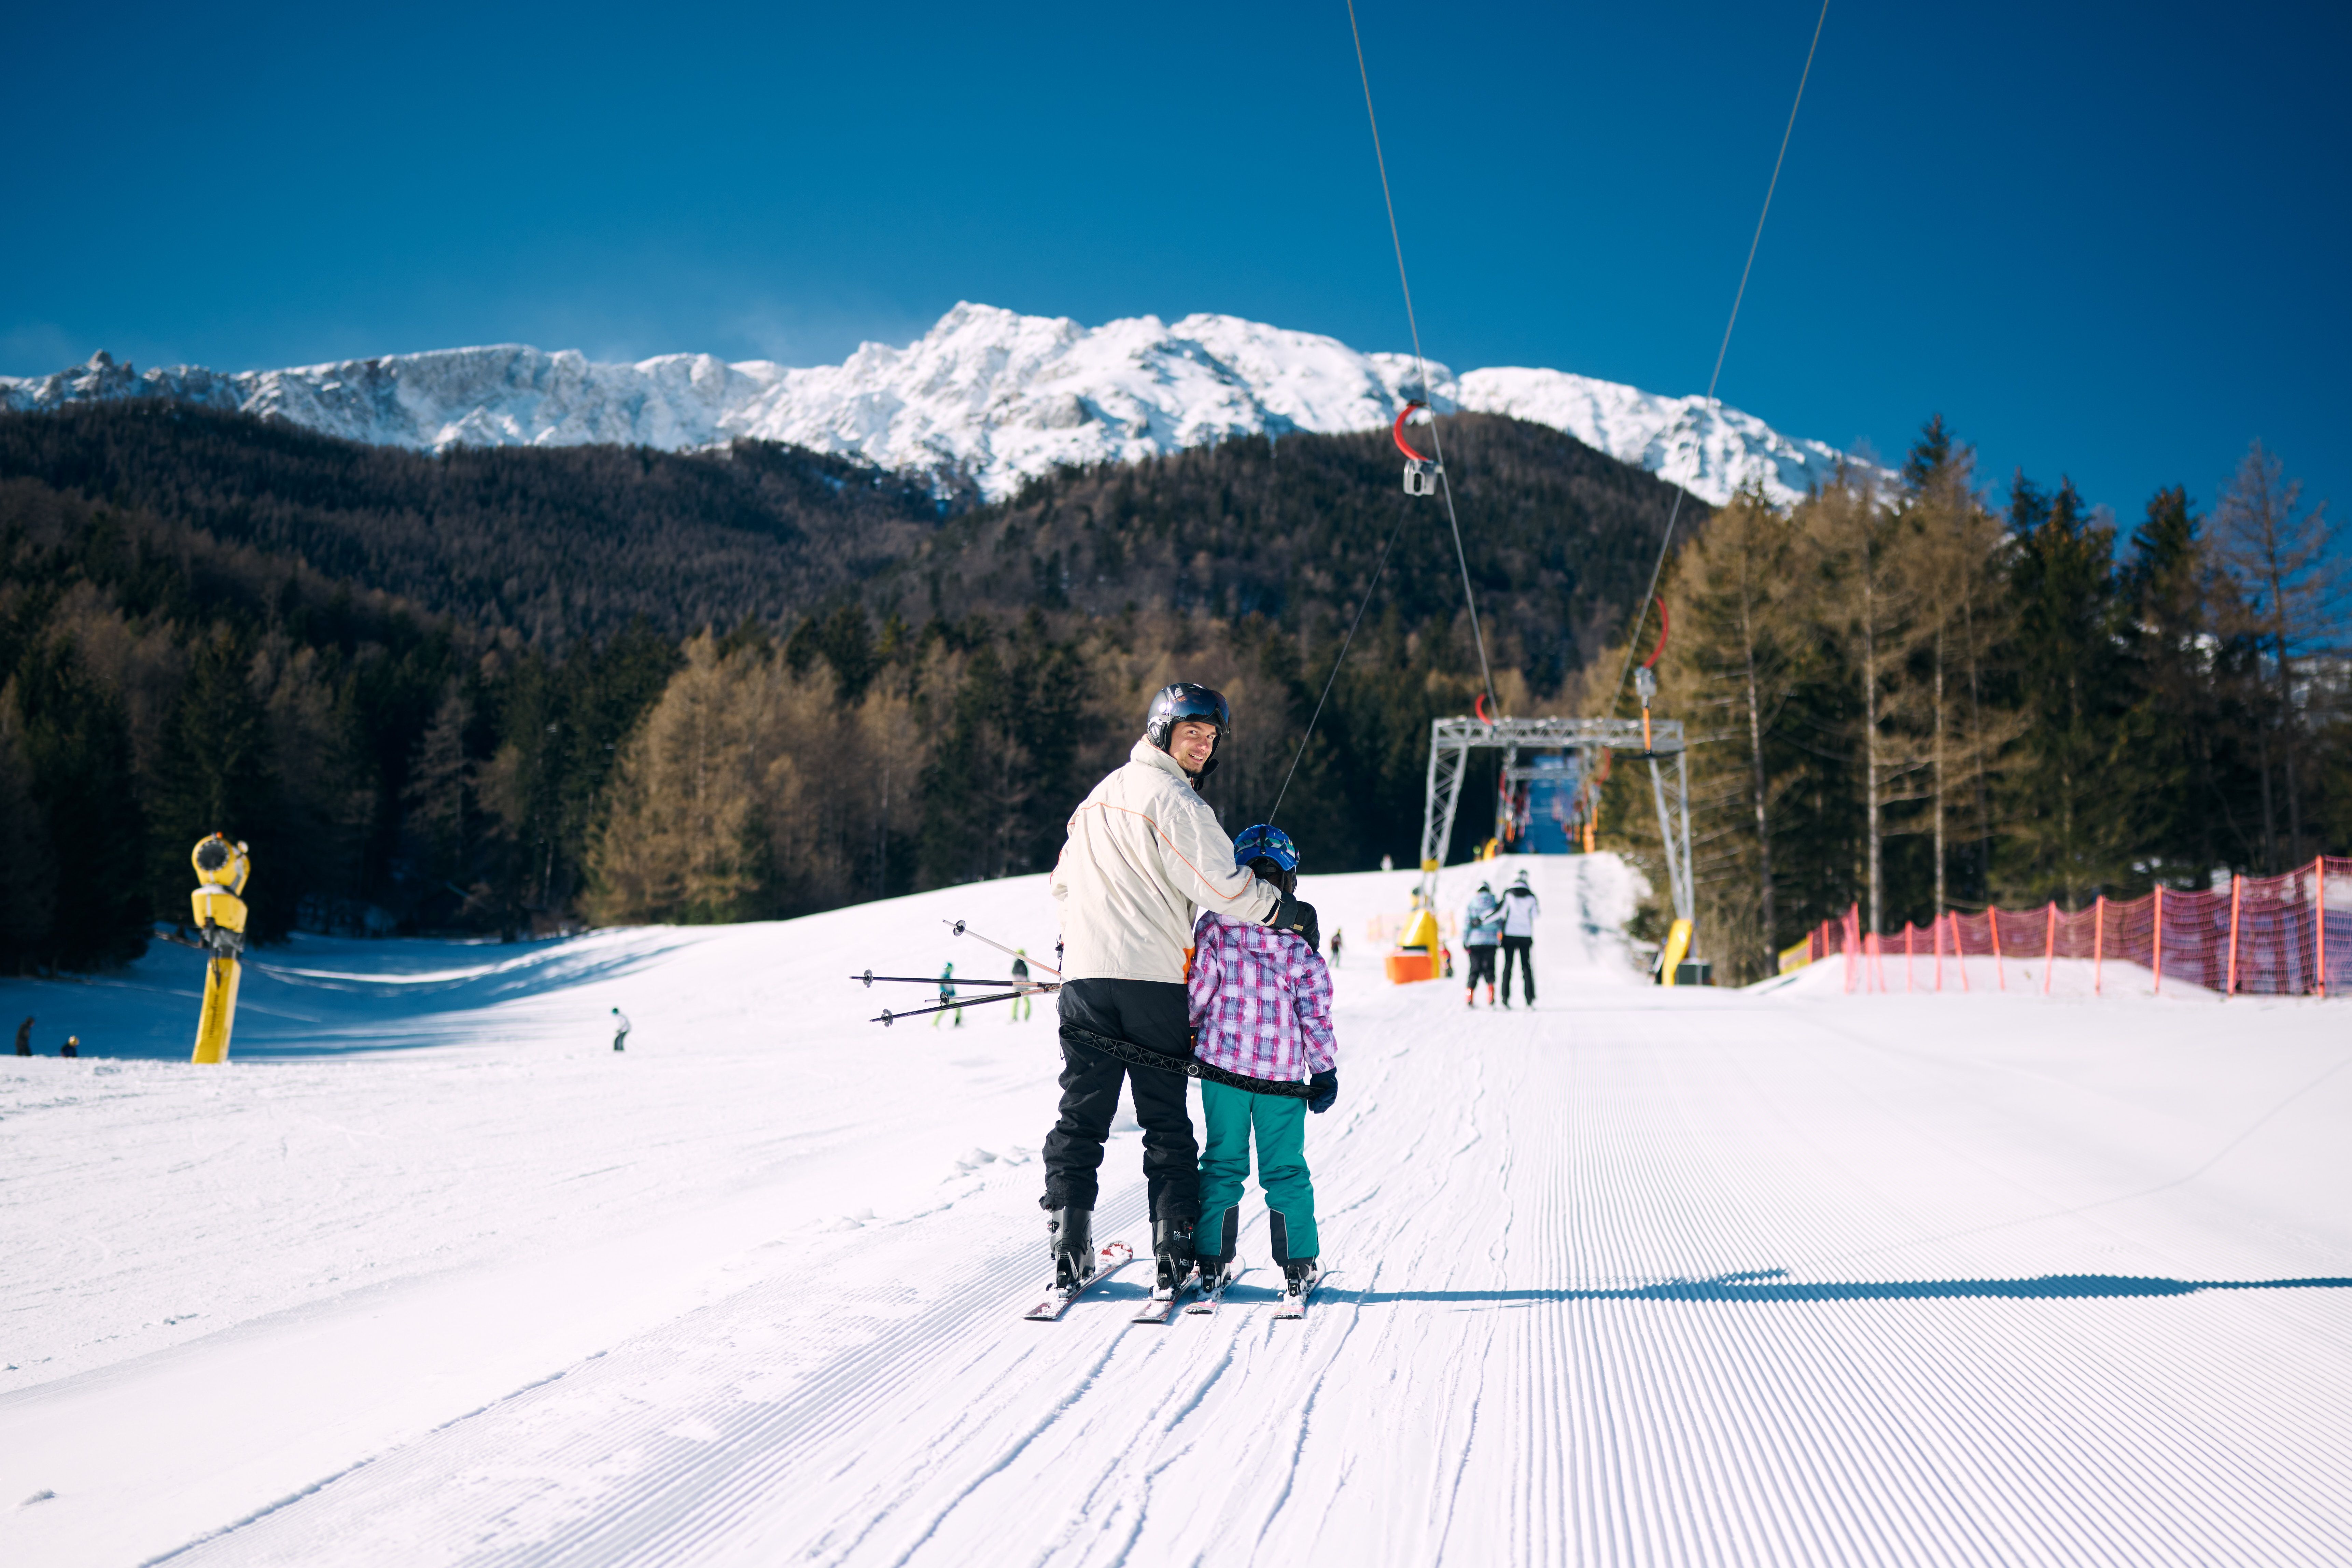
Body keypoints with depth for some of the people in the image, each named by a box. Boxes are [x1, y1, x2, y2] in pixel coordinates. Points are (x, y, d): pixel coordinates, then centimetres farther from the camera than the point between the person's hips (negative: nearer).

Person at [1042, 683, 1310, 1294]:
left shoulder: (1101, 793, 18)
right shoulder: (1174, 798, -8)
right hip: (1153, 978, -6)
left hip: (1086, 974, 6)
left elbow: (1063, 882, 25)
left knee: (1080, 1114, 8)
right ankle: (1175, 1250, 5)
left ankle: (1069, 1249, 5)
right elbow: (1220, 886, -14)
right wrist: (1287, 910, -1)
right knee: (1166, 1122, 4)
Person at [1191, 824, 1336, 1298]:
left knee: (1222, 1162, 11)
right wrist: (1325, 1070, 4)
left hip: (1223, 1060, 0)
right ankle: (1298, 1263, 13)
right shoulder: (1301, 938, -2)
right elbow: (1316, 1011, -2)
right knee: (1285, 1168, 10)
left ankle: (1213, 1261, 13)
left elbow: (1196, 992, -5)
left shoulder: (1213, 926, -4)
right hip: (1283, 1070, 0)